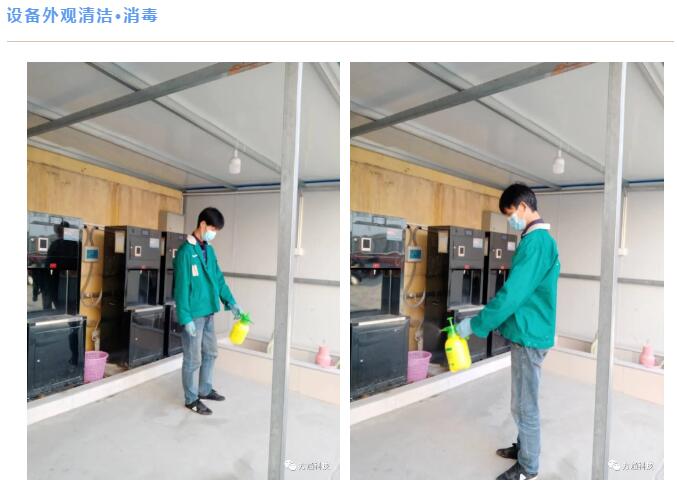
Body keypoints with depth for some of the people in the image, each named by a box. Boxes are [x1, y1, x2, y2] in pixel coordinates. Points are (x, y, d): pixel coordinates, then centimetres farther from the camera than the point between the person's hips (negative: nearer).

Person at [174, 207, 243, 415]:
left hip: (208, 313, 8)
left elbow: (218, 278, 14)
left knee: (211, 353, 19)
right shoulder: (186, 252, -17)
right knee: (193, 359, 4)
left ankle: (205, 390, 36)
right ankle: (192, 399, 20)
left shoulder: (209, 250, 9)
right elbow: (181, 287, -19)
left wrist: (230, 302, 8)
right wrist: (186, 318, -20)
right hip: (193, 315, -8)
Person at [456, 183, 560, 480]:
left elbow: (512, 294, -24)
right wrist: (501, 322, 20)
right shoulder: (540, 239, 12)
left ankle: (528, 467, 20)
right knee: (521, 401, 22)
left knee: (525, 405, 5)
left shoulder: (535, 242, -20)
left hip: (529, 336, -10)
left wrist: (475, 325, -17)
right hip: (527, 332, 10)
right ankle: (524, 447, 38)